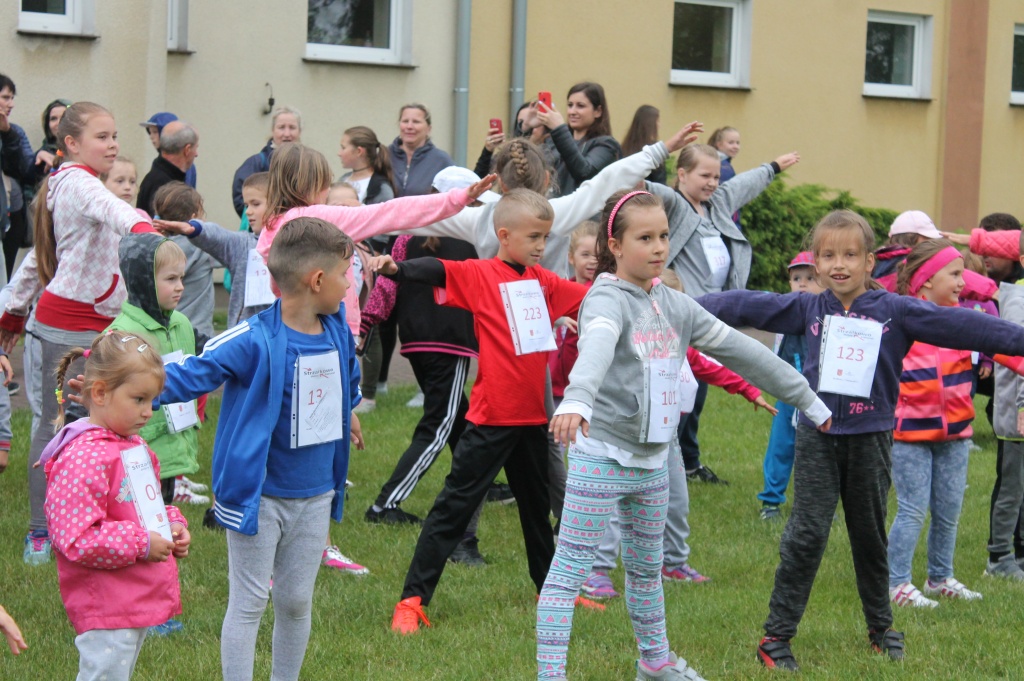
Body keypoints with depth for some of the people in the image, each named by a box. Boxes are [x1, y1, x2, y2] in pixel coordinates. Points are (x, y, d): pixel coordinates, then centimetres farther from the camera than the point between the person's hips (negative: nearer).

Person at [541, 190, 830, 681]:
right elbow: (596, 349, -38)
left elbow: (738, 350, 14)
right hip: (601, 457, -7)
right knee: (571, 568, -7)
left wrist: (808, 400, 19)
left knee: (647, 568, 21)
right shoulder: (607, 300, -15)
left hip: (652, 461, 7)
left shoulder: (675, 305, 8)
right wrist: (576, 401, -58)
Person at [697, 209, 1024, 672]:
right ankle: (776, 634, 0)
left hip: (870, 438, 0)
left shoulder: (896, 311, -4)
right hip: (818, 437, 0)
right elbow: (746, 306, 2)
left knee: (870, 535, 13)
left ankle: (880, 627, 30)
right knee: (807, 534, -5)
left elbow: (958, 325, -9)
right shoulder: (807, 309, 1)